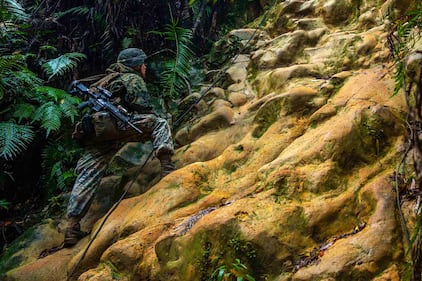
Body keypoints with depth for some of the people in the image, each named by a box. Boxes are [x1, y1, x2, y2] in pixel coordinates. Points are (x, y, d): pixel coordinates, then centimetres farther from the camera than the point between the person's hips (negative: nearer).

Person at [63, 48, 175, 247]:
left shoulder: (108, 80, 40)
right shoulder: (133, 80, 14)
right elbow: (144, 109, 5)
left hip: (94, 131, 7)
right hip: (115, 123, -7)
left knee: (87, 176, 2)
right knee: (160, 124, 1)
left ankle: (72, 226, -6)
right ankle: (166, 166, -22)